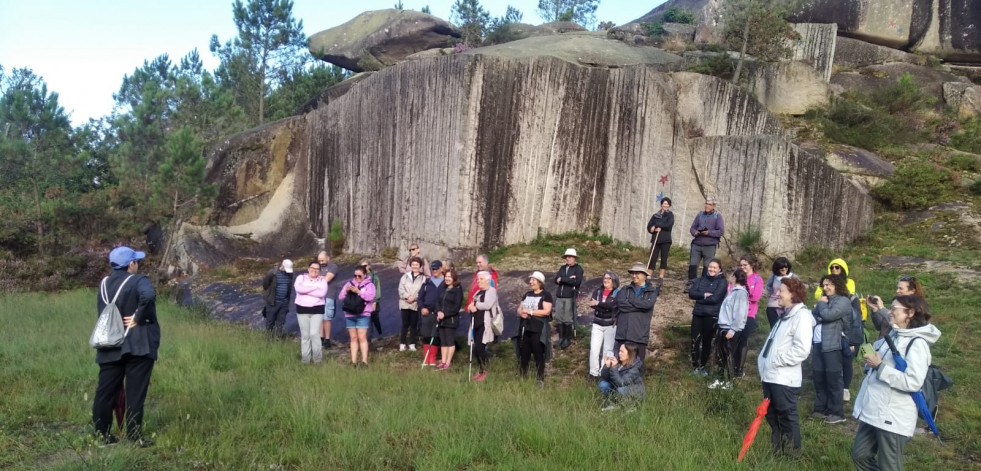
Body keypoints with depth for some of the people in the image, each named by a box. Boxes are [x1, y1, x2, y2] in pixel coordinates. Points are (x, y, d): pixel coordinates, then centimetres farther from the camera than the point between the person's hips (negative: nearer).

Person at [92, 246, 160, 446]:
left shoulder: (104, 284, 11)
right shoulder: (138, 281, -9)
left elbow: (102, 314, 12)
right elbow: (148, 296, -30)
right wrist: (138, 318, -17)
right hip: (137, 345, -6)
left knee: (106, 391, 12)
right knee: (135, 392, -1)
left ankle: (102, 434, 20)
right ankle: (135, 436, 3)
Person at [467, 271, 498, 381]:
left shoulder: (491, 291, -5)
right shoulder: (478, 292, 21)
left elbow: (487, 305, -20)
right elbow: (471, 305, 17)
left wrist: (475, 305, -6)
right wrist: (471, 307, -7)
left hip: (485, 323, -8)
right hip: (476, 323, 8)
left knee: (480, 347, -12)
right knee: (475, 348, 7)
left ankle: (483, 372, 2)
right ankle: (479, 370, 20)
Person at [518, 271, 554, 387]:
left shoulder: (546, 295, -4)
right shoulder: (527, 294, 15)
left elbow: (546, 311, -17)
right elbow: (519, 310, 17)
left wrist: (529, 311, -15)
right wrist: (521, 313, -8)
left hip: (538, 330, -6)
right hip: (525, 329, 6)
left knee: (538, 355, 0)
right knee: (523, 354, 10)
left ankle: (541, 379, 9)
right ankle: (522, 377, 21)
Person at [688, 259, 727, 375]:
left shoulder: (722, 282, -4)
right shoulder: (702, 279, 9)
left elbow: (715, 298, -16)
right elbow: (691, 293, -2)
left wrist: (699, 298, -8)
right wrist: (704, 295, -15)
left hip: (712, 316, -3)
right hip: (698, 314, 3)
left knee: (706, 341, 7)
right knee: (695, 340, 1)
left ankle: (702, 366, 21)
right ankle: (695, 365, 13)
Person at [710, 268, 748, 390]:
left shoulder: (740, 293, -16)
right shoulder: (733, 290, 13)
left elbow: (739, 314, -21)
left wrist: (732, 330, -22)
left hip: (730, 330, -9)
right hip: (722, 327, 9)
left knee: (728, 356, 3)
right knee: (719, 355, 14)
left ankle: (728, 382, 16)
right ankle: (719, 379, 25)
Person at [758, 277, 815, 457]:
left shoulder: (801, 315, -14)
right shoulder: (784, 314, 16)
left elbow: (802, 350, -23)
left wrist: (777, 360, -17)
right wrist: (763, 361, 10)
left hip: (785, 378, -9)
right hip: (770, 375, 9)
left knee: (787, 417, 2)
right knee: (771, 415, 18)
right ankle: (776, 451, 33)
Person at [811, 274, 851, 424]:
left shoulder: (843, 301, -6)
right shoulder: (825, 300, 20)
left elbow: (828, 315, -19)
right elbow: (813, 315, 13)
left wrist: (822, 303, -2)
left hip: (832, 345, -8)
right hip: (818, 344, 8)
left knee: (833, 378, -4)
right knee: (818, 377, 11)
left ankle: (837, 413, 2)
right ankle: (820, 408, 21)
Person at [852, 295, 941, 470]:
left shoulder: (917, 344, -17)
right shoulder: (892, 335, 9)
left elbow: (913, 382, -25)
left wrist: (879, 366, -19)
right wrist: (870, 361, 3)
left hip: (893, 417, -9)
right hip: (872, 411, 9)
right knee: (859, 455, 17)